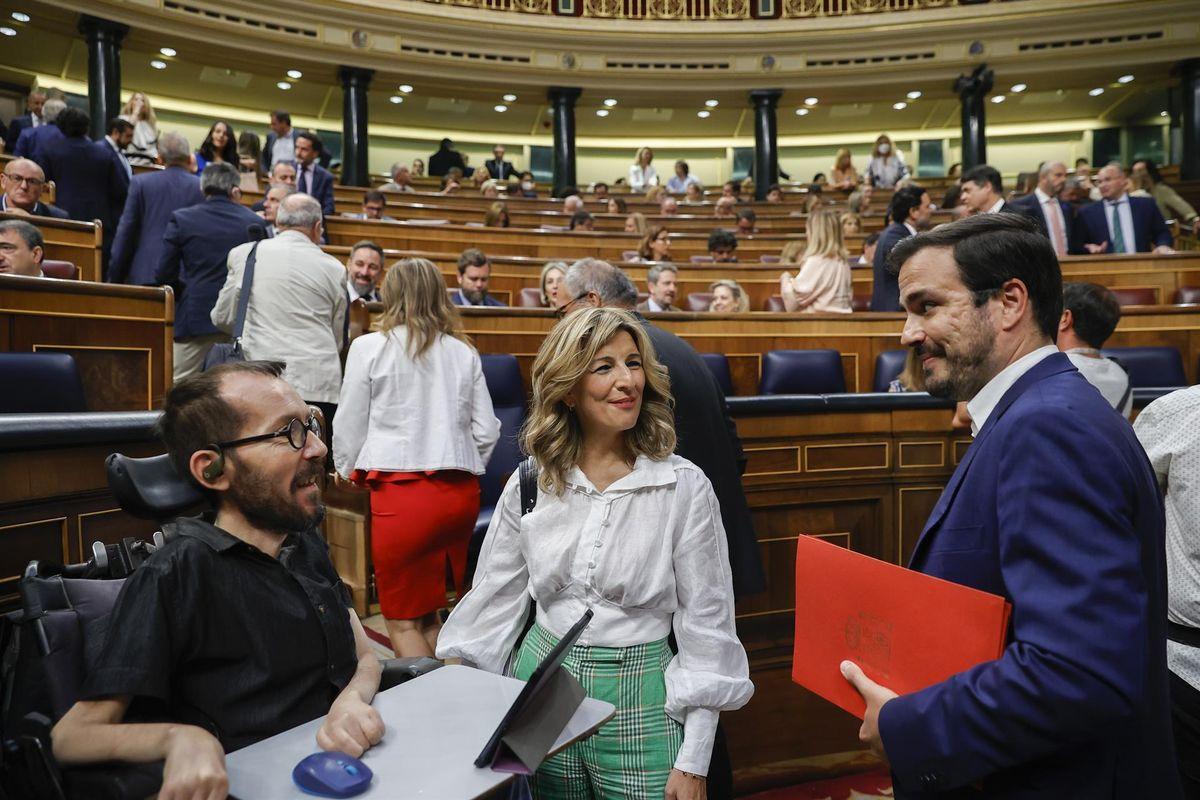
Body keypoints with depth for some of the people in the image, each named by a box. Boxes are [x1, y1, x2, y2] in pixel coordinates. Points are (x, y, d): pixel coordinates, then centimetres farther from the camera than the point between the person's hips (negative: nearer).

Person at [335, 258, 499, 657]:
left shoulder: (370, 348, -1)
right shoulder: (464, 352, 7)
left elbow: (349, 428, 5)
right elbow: (486, 432, 7)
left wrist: (347, 472, 23)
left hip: (401, 490, -4)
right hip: (463, 491, 4)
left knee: (403, 621, 10)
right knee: (428, 614, 19)